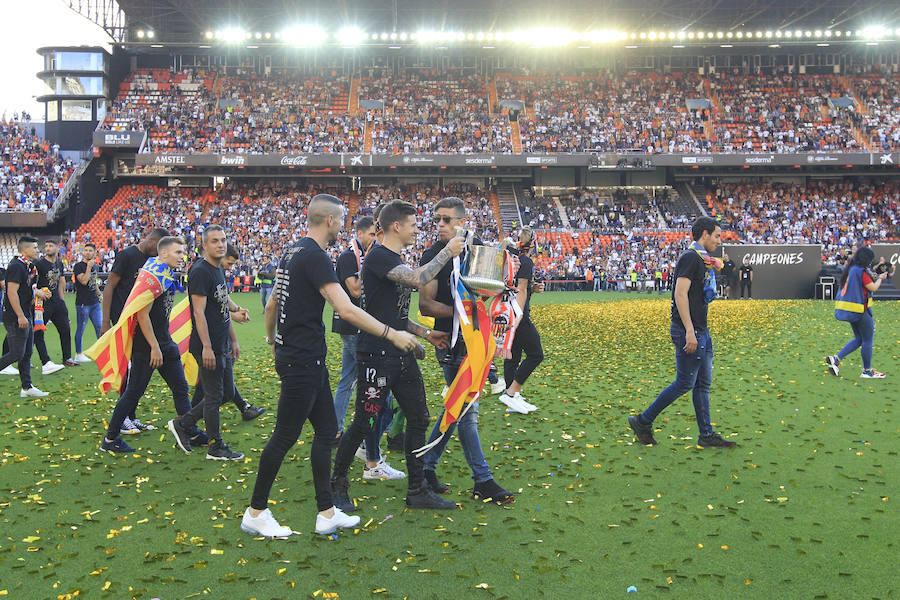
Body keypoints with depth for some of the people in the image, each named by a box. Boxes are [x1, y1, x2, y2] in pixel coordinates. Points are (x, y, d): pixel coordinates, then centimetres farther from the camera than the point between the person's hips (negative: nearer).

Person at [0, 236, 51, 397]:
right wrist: (21, 316, -23)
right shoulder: (16, 266, -15)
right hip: (16, 317, -10)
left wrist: (37, 292, 16)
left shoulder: (28, 266, 14)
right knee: (17, 353, -10)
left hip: (26, 316, 10)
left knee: (27, 353, 11)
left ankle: (27, 388, 16)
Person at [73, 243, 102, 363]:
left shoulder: (95, 266, 14)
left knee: (100, 327, 6)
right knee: (80, 329, 2)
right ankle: (78, 354, 11)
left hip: (95, 302, 6)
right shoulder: (78, 266, -7)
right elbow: (84, 281, -20)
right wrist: (89, 267, -16)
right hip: (82, 303, -6)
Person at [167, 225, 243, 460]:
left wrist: (233, 340, 22)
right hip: (208, 348, -10)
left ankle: (182, 424, 25)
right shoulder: (200, 272, -14)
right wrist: (207, 347, -23)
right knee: (214, 396, 0)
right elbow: (199, 312, -20)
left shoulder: (219, 270, 15)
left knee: (227, 393, 15)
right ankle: (216, 447, 12)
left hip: (222, 346, 10)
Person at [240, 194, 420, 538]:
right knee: (285, 436, 0)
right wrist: (392, 334, -23)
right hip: (303, 361, -10)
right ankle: (255, 513, 14)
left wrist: (273, 341, 36)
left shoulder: (293, 254, 13)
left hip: (292, 354, 10)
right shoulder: (315, 257, -17)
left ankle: (327, 513, 18)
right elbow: (346, 310, -26)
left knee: (326, 430, 12)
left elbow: (271, 306, 22)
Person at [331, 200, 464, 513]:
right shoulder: (378, 257, -12)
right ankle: (338, 484, 19)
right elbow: (418, 279, -27)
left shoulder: (396, 261, 17)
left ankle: (417, 491, 18)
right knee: (364, 423, 0)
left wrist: (425, 333, 12)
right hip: (376, 355, -9)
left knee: (418, 419, 9)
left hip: (402, 355, 9)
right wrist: (447, 252, -15)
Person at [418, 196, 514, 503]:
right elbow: (426, 305, -12)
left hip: (470, 339, 7)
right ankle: (482, 481, 5)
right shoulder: (433, 255, -8)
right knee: (466, 411, -3)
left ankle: (426, 466, 24)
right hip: (450, 342, -7)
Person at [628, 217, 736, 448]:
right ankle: (643, 421, 5)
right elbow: (680, 294, -22)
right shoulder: (690, 257, -13)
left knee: (703, 384, 11)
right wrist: (689, 331, -26)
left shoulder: (702, 260, 18)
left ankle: (706, 435, 16)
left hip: (701, 330, 10)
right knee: (685, 383, -5)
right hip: (688, 331, -10)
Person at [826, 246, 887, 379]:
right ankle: (867, 371, 12)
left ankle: (836, 359, 6)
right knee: (868, 340, 3)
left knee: (859, 339, 17)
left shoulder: (850, 269, 11)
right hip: (860, 310, -9)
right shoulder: (861, 271, -17)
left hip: (850, 310, 9)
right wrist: (880, 278, 5)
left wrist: (871, 278, 15)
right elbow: (873, 288, -12)